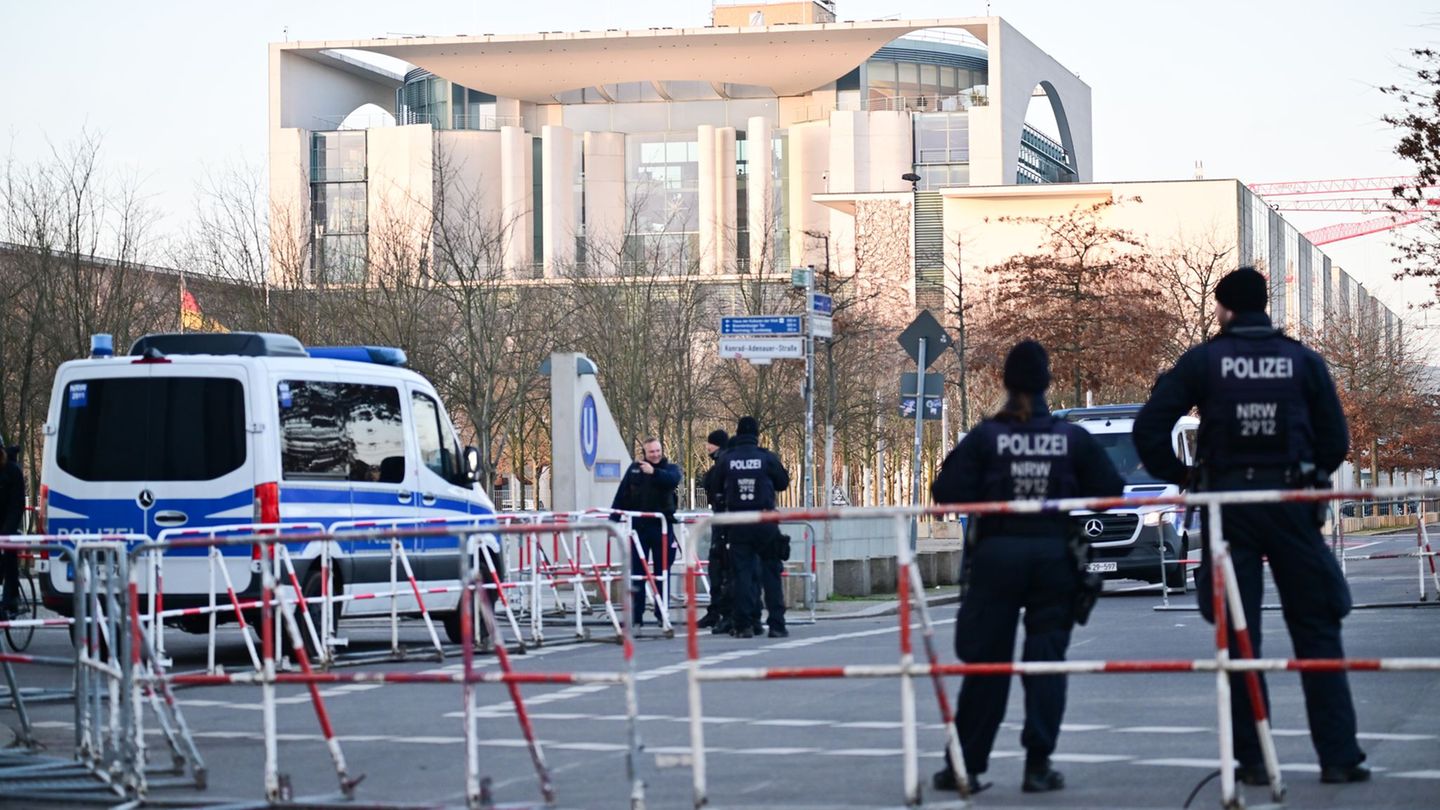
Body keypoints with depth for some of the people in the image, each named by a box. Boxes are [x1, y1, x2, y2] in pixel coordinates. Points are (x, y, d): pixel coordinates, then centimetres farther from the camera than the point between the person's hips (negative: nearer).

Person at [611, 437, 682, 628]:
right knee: (636, 572, 2)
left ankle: (662, 614, 11)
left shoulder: (670, 468, 4)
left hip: (662, 526, -1)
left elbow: (673, 480, -20)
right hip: (638, 526, 1)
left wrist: (654, 472, -34)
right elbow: (622, 495, 7)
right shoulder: (634, 469, 8)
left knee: (662, 572, 4)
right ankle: (635, 616, 6)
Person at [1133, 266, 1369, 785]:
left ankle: (1252, 759, 3)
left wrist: (1179, 476, 9)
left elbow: (1148, 427, -4)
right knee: (1316, 631, 6)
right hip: (1291, 503, 1)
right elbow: (1335, 440, 3)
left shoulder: (1203, 361, 1)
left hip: (1227, 500, -1)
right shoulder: (1303, 360, 5)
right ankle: (1339, 756, 1)